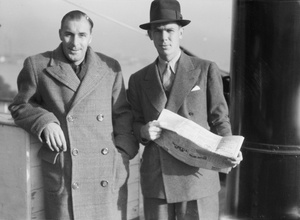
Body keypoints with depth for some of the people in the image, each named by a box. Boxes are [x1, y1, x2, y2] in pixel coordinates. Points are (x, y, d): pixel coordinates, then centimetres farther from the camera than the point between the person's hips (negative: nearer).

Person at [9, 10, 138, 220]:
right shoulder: (37, 66, 4)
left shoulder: (110, 67, 9)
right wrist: (45, 121, -7)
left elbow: (123, 114, 12)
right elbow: (20, 106, 12)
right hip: (63, 176, -1)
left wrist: (123, 153, 0)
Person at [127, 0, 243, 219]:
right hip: (155, 181, 2)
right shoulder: (139, 80, 9)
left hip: (197, 176, -2)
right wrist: (144, 131, -8)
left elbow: (219, 119, 5)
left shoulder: (207, 70, 1)